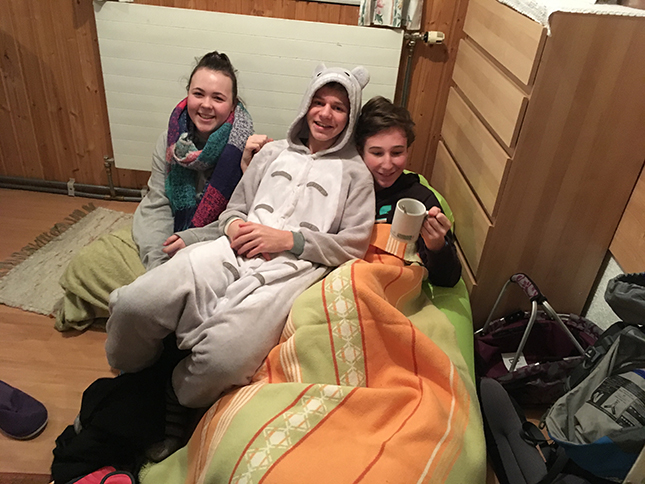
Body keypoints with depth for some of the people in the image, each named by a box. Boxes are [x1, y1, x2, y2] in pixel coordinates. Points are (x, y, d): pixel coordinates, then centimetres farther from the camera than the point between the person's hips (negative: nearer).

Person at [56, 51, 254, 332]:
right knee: (86, 264, -5)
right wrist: (156, 265, -16)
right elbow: (156, 205, -4)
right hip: (168, 236, 5)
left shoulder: (246, 150, -18)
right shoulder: (170, 141, -4)